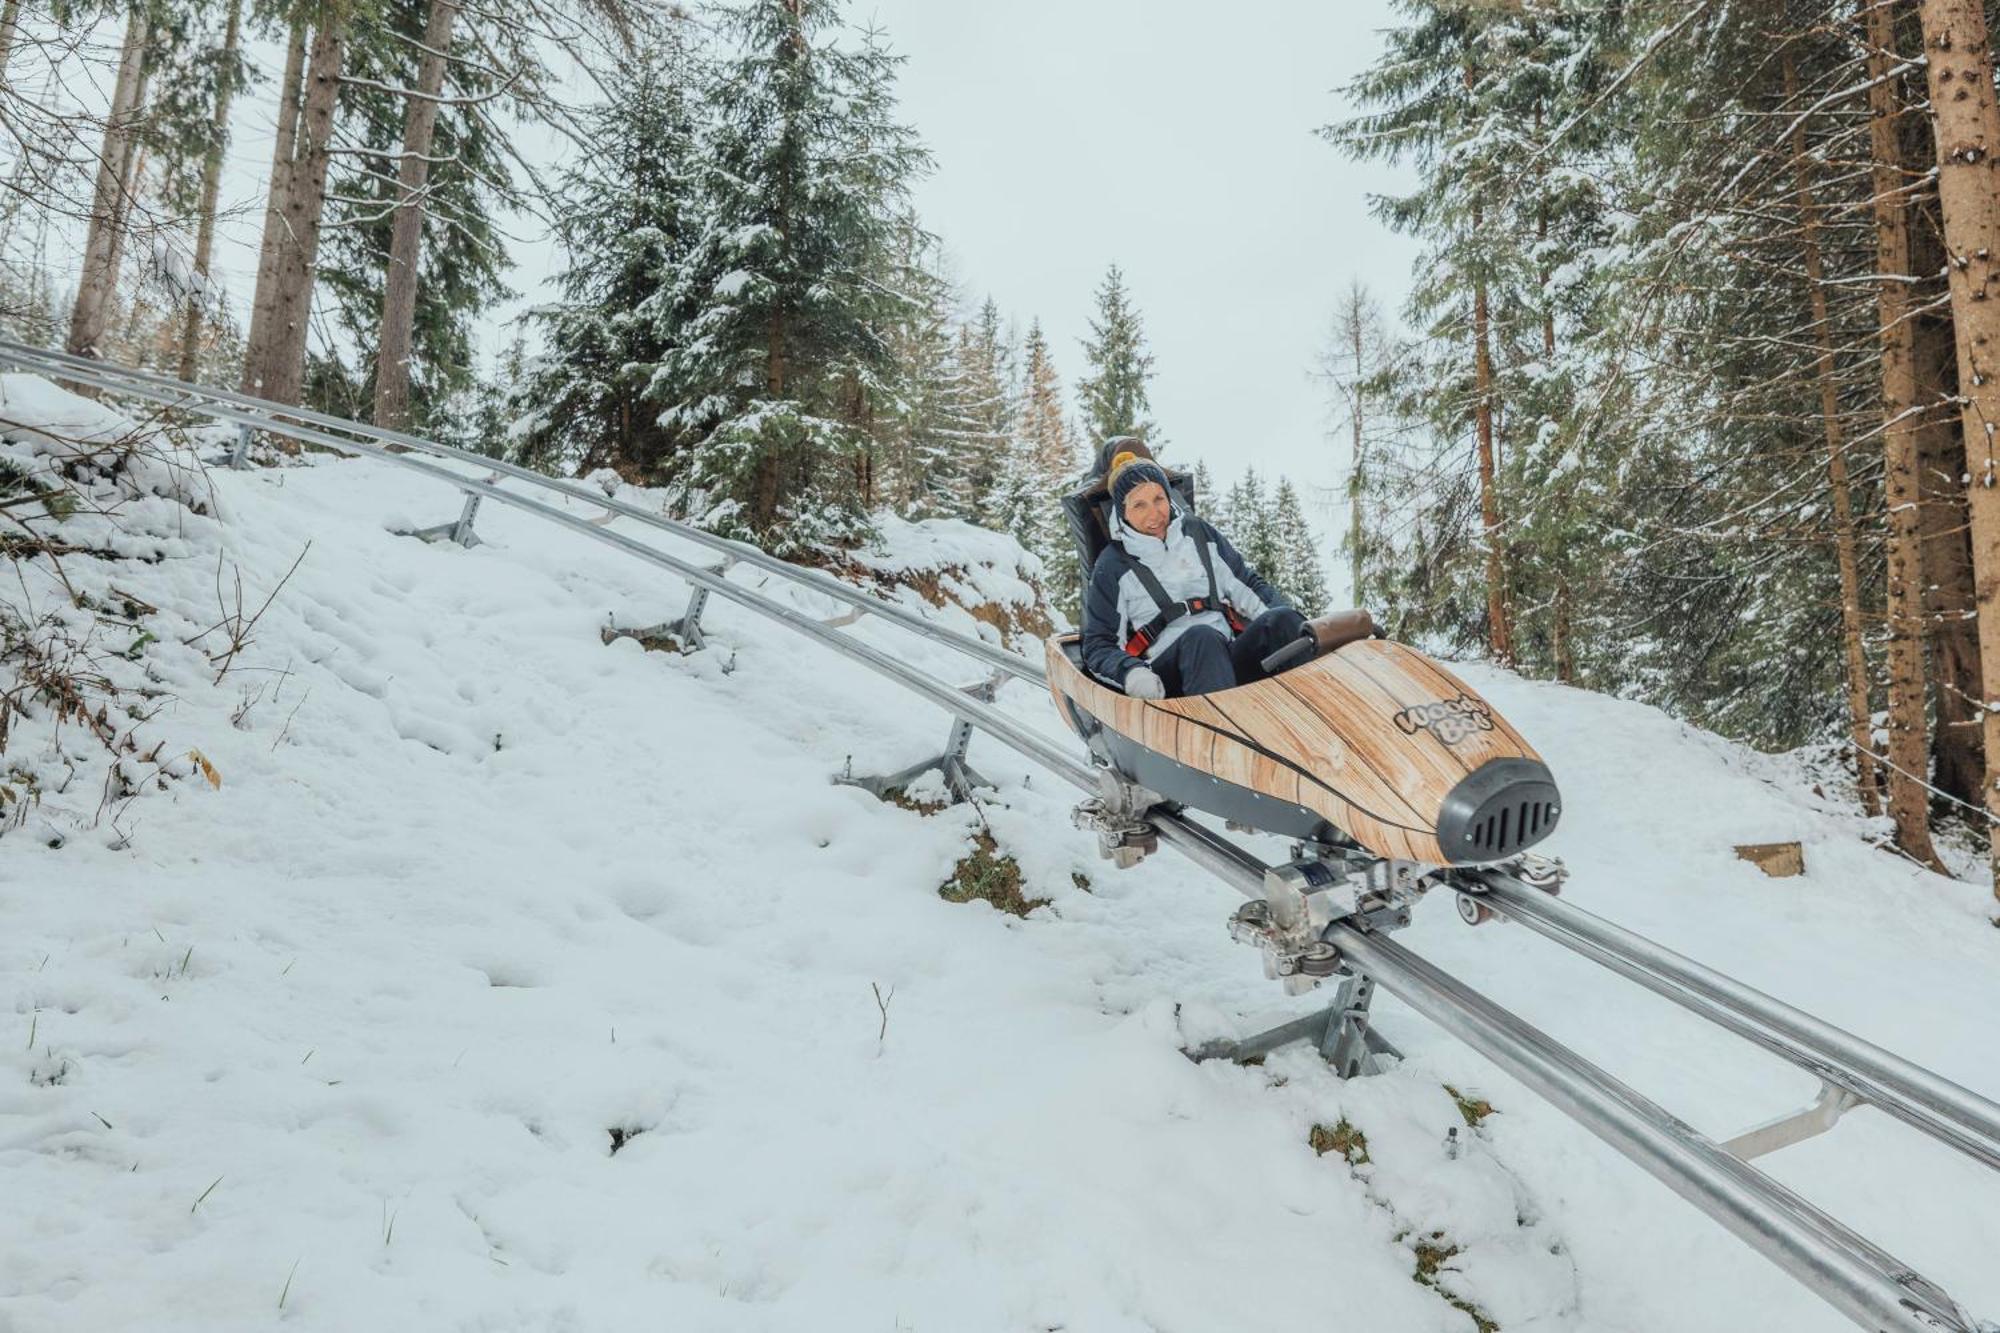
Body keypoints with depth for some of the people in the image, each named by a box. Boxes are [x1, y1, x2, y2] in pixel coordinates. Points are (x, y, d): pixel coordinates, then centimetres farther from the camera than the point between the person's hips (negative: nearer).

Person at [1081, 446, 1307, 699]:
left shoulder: (1199, 534, 20)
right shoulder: (1112, 566, 10)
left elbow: (1248, 583, 23)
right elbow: (1098, 647, 8)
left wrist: (1290, 621, 3)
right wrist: (1129, 672, -15)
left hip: (1230, 661, 4)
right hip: (1167, 678, -3)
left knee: (1281, 619, -25)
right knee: (1202, 637, -36)